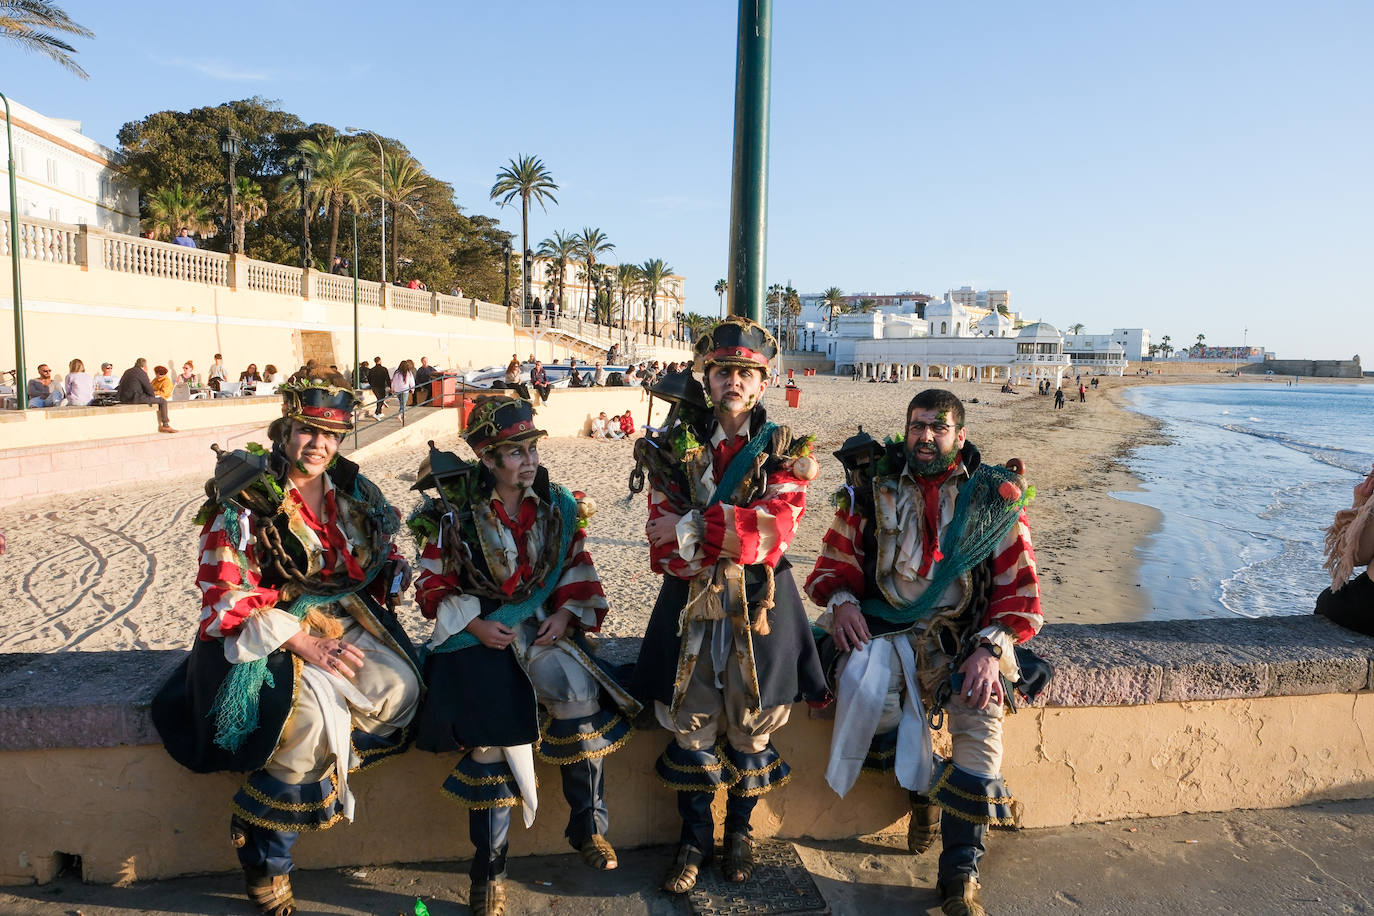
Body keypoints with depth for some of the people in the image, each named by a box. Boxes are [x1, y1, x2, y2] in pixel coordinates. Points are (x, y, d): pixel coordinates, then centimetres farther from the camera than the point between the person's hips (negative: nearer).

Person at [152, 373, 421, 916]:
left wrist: (396, 569, -7)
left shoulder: (351, 491, 6)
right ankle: (264, 865, -6)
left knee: (399, 687, -21)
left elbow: (382, 555, 18)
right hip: (267, 633, -5)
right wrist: (305, 646, -21)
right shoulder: (247, 500, -10)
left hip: (344, 621, 6)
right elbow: (228, 600, -14)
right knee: (315, 715, -29)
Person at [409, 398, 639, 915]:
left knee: (579, 692, -26)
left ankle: (588, 823, -4)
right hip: (477, 632, -2)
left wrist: (566, 614, -11)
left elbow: (577, 571, 7)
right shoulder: (454, 515, -6)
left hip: (540, 624, 2)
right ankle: (488, 872, 12)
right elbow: (433, 587, -1)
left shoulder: (558, 506, 1)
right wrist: (474, 624, -15)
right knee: (490, 742, -11)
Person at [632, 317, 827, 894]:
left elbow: (774, 531, -15)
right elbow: (666, 549, -6)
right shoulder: (674, 447, 3)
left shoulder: (785, 451, 0)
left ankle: (740, 830, 30)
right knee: (690, 721, 4)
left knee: (750, 721, 6)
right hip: (690, 604, 1)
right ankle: (694, 837, 25)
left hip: (759, 605, 0)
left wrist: (693, 529, -21)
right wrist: (737, 539, -21)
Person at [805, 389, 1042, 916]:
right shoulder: (871, 490, 5)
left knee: (982, 715, -26)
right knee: (862, 683, -31)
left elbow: (1019, 588, 2)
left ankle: (959, 873, -8)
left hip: (962, 633, 0)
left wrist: (990, 648, -14)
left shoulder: (994, 497, 3)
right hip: (882, 625, 0)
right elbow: (832, 566, 9)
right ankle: (923, 788, -2)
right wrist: (841, 600, -14)